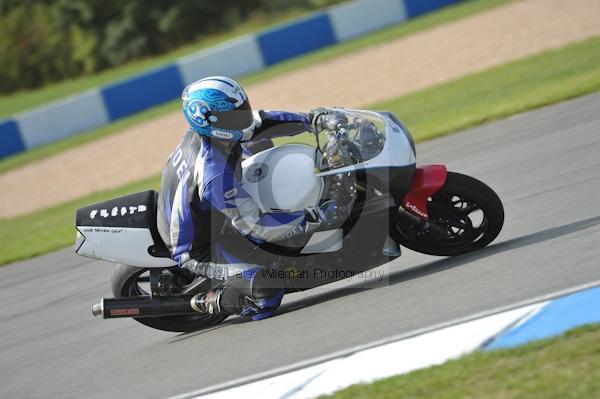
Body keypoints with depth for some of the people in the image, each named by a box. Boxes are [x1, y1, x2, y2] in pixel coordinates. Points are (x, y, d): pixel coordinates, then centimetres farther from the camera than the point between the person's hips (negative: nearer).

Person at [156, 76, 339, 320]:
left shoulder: (205, 130, -17)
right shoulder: (216, 176, -40)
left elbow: (258, 121, -1)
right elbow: (256, 226, -35)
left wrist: (309, 120, -8)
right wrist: (312, 219, -36)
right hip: (197, 249, -9)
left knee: (260, 145, 15)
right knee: (267, 292, -26)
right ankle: (210, 301, 2)